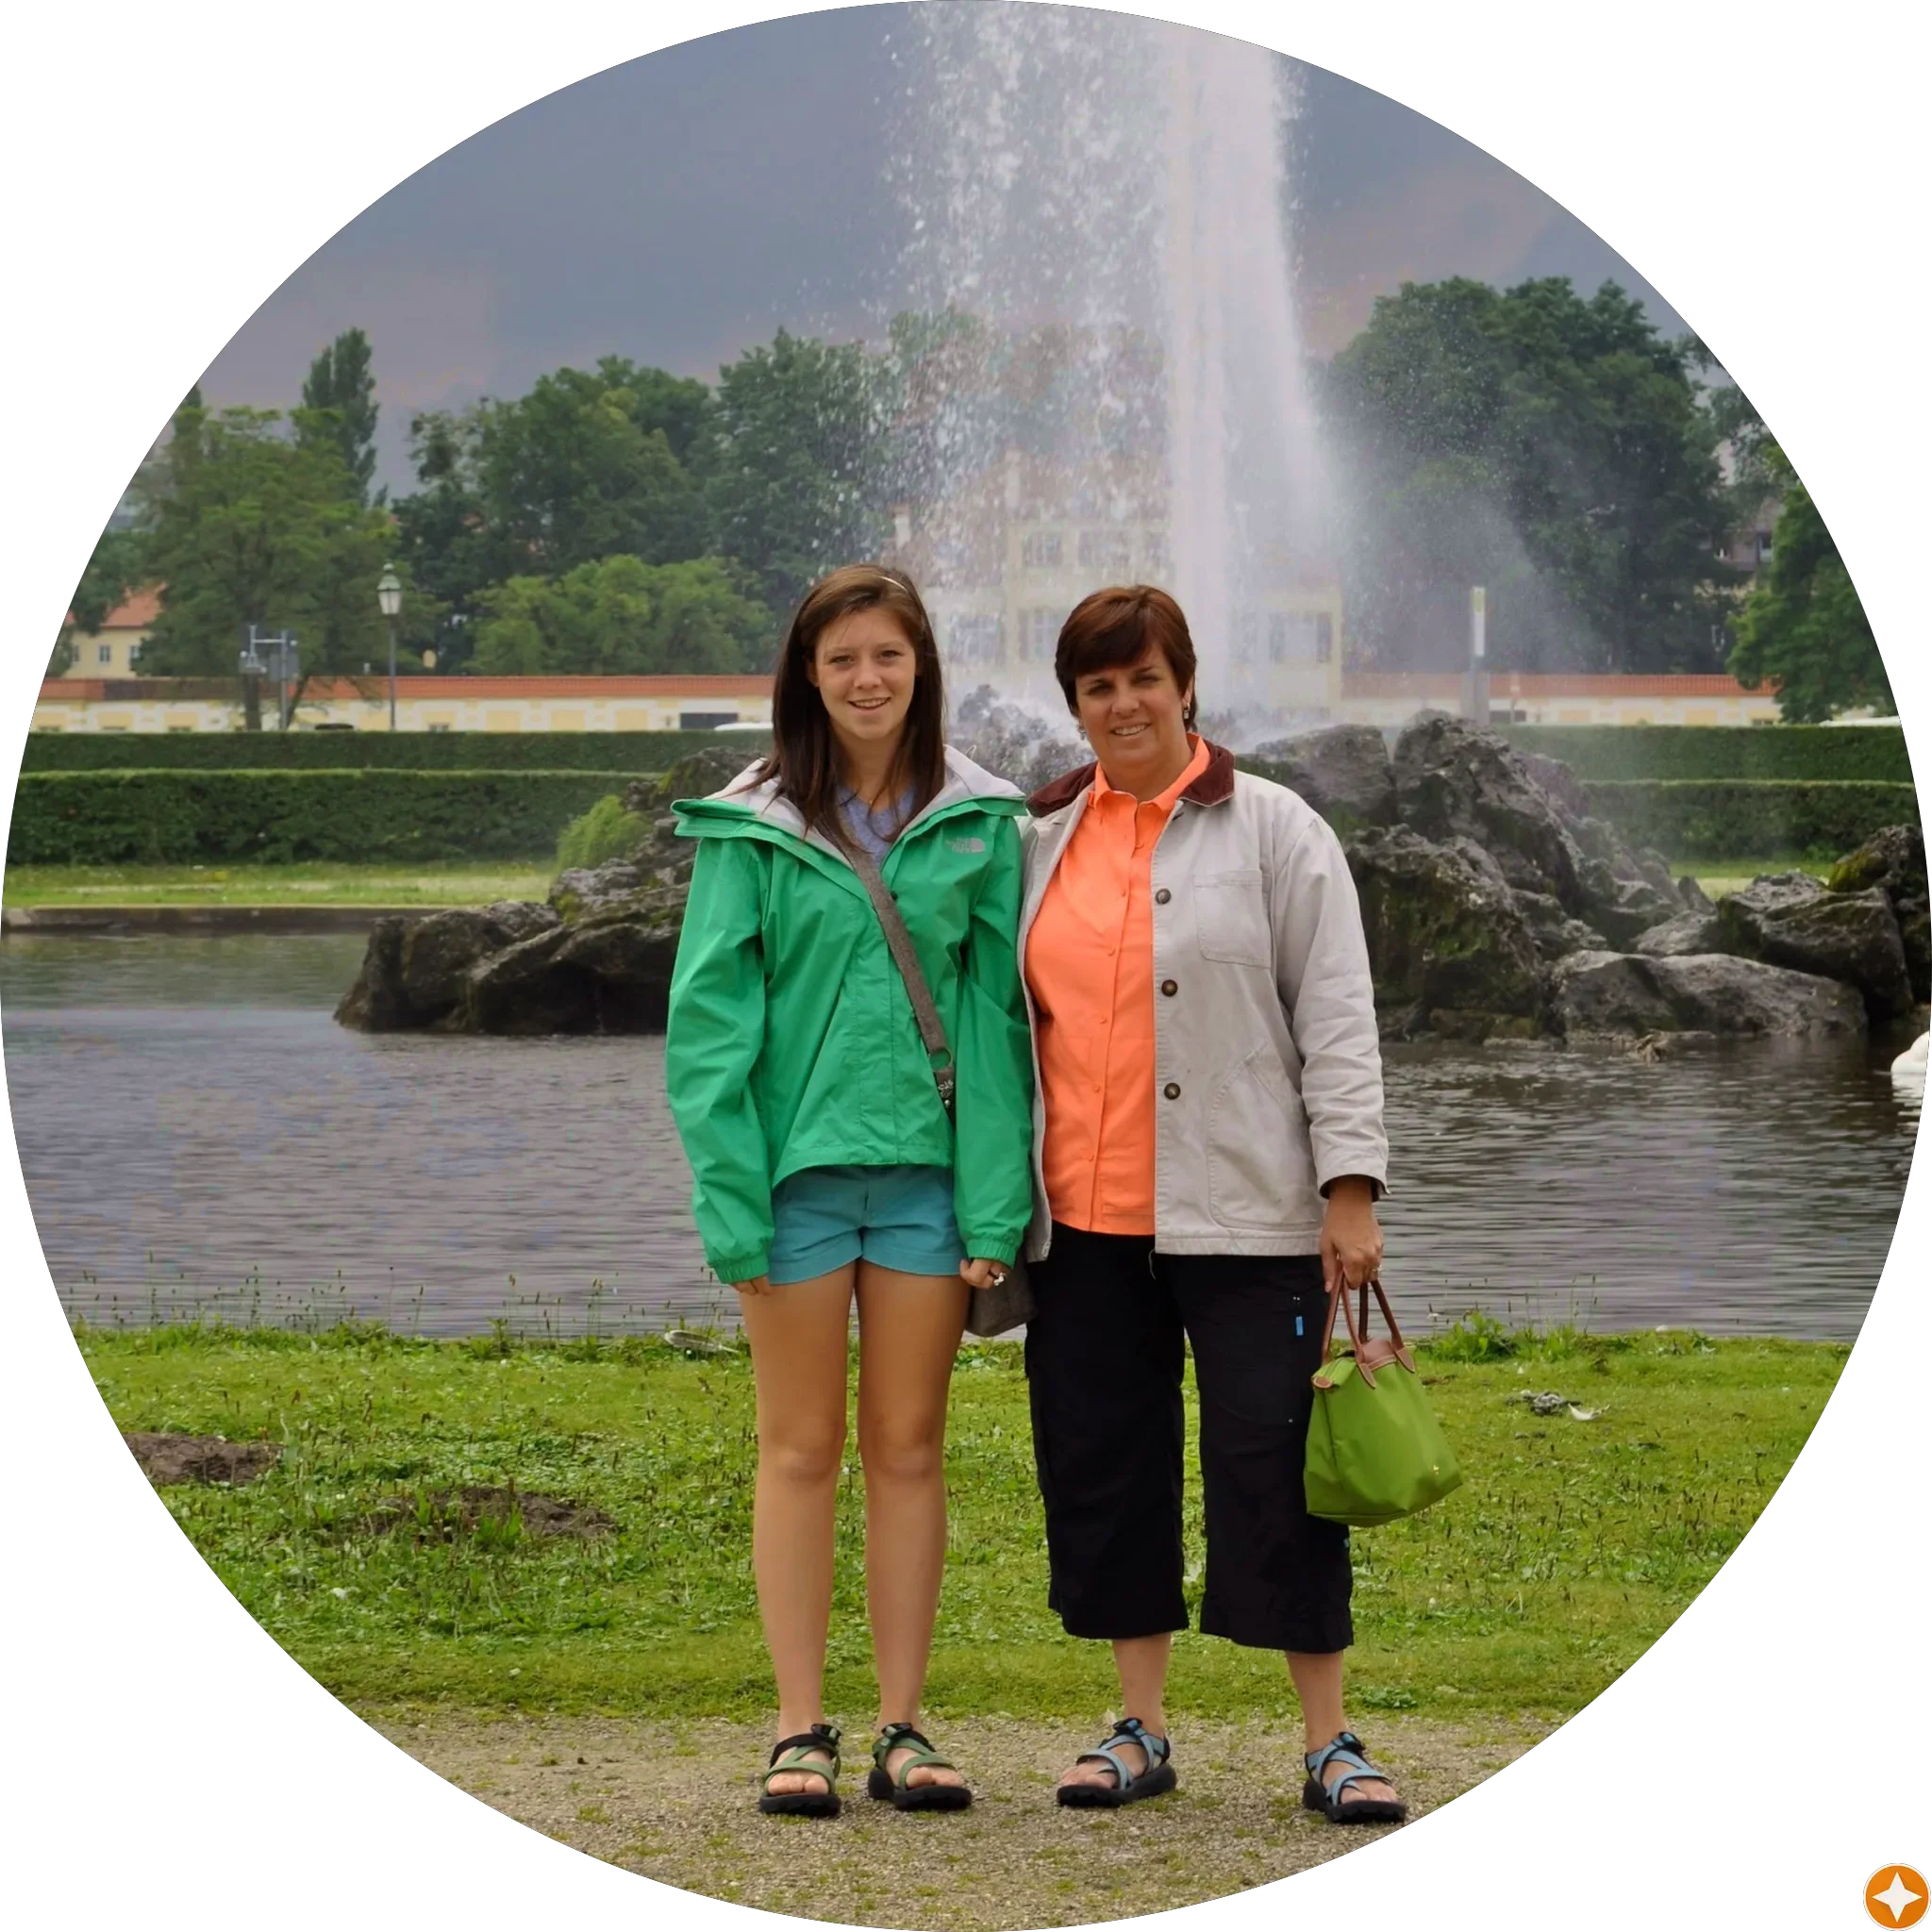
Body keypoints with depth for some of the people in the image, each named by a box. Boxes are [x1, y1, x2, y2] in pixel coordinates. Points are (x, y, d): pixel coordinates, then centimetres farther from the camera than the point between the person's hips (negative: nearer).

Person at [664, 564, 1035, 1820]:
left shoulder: (979, 822, 4)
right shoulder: (753, 827, -1)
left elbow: (998, 1008, 3)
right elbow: (710, 1013, -2)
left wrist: (995, 1198, -4)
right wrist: (731, 1195, -11)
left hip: (927, 1165, 1)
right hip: (797, 1162, -1)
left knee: (909, 1447, 7)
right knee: (802, 1450, 4)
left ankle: (903, 1728, 13)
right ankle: (802, 1731, 10)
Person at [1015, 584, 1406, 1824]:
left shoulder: (1273, 831, 1)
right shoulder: (1044, 841, 13)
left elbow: (1337, 1017, -3)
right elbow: (1012, 1016, 18)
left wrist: (1351, 1186, -11)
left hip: (1241, 1211, -4)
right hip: (1084, 1217, 5)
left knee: (1271, 1465, -5)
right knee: (1104, 1466, 7)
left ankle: (1332, 1744, 3)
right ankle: (1142, 1731, 18)